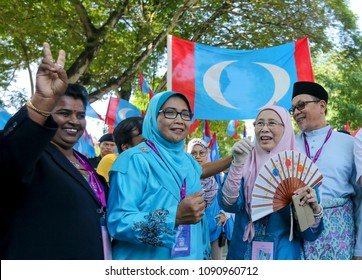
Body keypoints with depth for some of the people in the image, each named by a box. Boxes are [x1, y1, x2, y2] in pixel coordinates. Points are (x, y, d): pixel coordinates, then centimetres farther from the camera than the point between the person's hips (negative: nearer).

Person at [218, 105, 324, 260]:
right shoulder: (245, 163, -2)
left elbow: (309, 233, -6)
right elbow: (229, 204, -17)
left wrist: (315, 209, -25)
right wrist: (237, 164, -27)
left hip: (284, 254, 0)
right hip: (243, 252, 1)